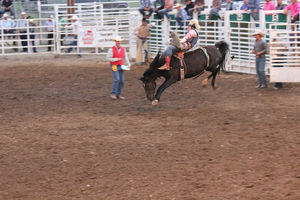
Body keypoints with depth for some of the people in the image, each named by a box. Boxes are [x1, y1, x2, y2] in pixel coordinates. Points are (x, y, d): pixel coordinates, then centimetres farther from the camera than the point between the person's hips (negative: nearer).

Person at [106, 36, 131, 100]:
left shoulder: (123, 49, 7)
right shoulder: (111, 49, -9)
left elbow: (125, 57, 12)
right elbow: (108, 58, -11)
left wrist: (128, 64, -2)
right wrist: (116, 59, -16)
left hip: (120, 66, 6)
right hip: (114, 66, -6)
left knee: (121, 81, 2)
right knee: (117, 79, -18)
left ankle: (118, 94, 11)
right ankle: (113, 94, -12)